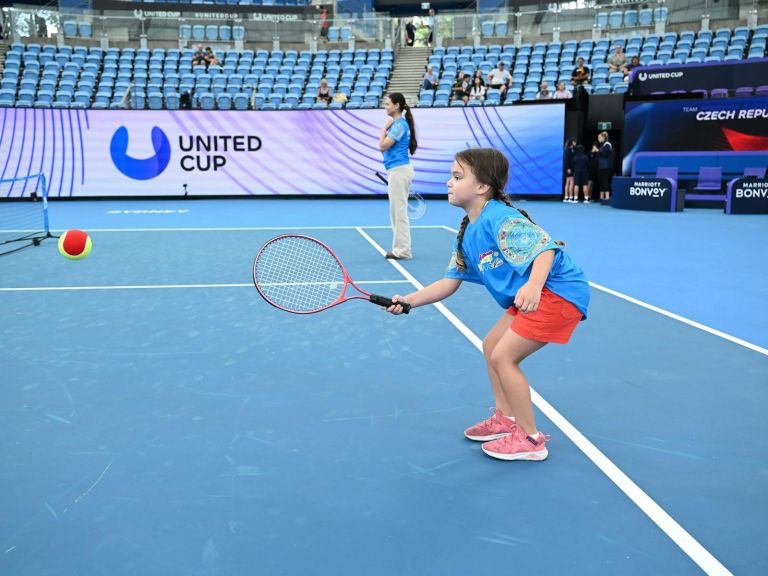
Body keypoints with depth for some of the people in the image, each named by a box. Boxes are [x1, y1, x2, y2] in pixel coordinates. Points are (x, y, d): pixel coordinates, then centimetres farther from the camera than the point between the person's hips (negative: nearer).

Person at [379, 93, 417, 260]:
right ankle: (400, 249, 17)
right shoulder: (397, 123, 16)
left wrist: (384, 128, -4)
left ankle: (403, 250, -3)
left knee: (399, 211, -7)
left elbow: (383, 146, -17)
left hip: (399, 170, -10)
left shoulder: (399, 124, -14)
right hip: (396, 170, 10)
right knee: (397, 211, 12)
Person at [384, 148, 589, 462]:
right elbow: (450, 281, 11)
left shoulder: (500, 218, -20)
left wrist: (533, 285, -48)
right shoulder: (466, 234, 9)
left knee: (503, 356, -10)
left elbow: (545, 249, -29)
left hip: (559, 291, -10)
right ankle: (505, 419, 32)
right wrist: (409, 300, 0)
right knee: (491, 345, 17)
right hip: (530, 299, 10)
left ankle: (530, 439, 4)